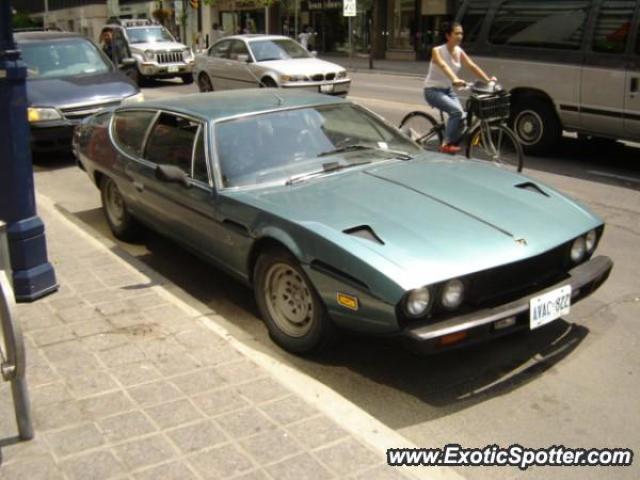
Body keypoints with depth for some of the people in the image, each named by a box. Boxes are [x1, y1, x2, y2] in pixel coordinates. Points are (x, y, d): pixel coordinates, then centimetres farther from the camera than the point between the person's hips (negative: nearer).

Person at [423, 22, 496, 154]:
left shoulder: (459, 52, 2)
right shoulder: (437, 51, -16)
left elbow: (472, 66, -9)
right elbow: (444, 66, -36)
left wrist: (487, 79, -23)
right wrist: (455, 79, -54)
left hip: (448, 90, 6)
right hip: (433, 90, -6)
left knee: (462, 116, -11)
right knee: (457, 111, -27)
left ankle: (452, 143, 10)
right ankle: (445, 144, -18)